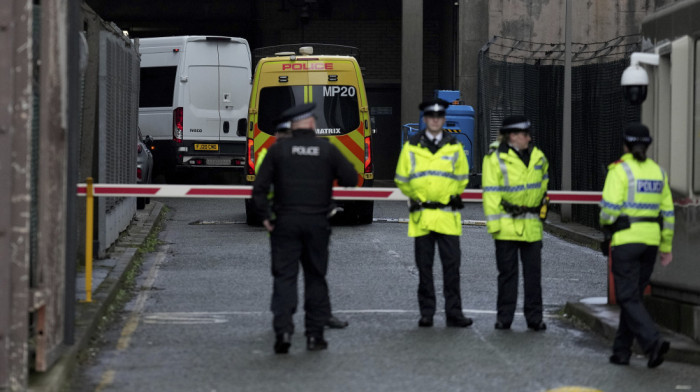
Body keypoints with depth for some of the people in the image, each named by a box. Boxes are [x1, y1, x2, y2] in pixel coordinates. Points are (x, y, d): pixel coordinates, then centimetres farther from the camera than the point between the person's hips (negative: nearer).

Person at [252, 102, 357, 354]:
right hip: (317, 224, 1)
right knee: (315, 277, 11)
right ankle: (315, 334, 11)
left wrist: (264, 215, 4)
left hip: (285, 222, -1)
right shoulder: (327, 150, -1)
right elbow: (351, 179, 0)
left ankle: (283, 329, -15)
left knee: (284, 276, 0)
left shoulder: (278, 149, -1)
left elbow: (260, 187, -4)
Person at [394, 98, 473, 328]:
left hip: (448, 215, 0)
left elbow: (462, 178, 16)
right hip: (421, 216, 0)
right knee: (424, 267, 3)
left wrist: (451, 196, 7)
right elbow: (401, 179, 11)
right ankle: (426, 313, 9)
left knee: (451, 265, -4)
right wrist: (416, 196, 5)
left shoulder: (454, 147, 8)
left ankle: (453, 314, -1)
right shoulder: (411, 147, 6)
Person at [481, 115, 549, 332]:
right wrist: (494, 223, -13)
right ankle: (504, 317, 10)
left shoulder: (537, 157, 8)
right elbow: (491, 193, -9)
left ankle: (534, 317, 11)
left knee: (533, 272, 5)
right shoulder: (495, 159, -6)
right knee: (507, 273, 2)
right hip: (507, 225, -4)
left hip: (531, 224, 4)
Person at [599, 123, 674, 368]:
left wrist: (605, 222, 5)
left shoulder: (620, 170, -9)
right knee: (634, 295, 14)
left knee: (628, 298, -4)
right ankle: (622, 351, 16)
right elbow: (667, 212, 10)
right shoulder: (657, 171, 9)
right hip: (650, 239, 6)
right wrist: (666, 247, 15)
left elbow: (611, 206, -17)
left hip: (626, 239, -6)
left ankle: (653, 341, -24)